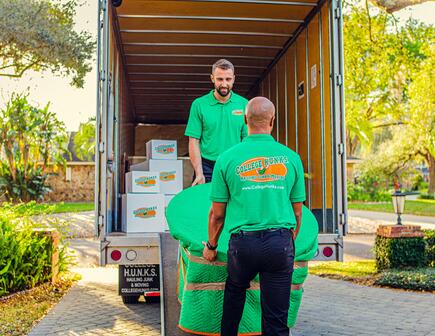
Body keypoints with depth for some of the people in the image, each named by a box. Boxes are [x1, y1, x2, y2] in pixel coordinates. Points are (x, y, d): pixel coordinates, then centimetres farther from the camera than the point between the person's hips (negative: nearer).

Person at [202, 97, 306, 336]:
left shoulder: (227, 158, -1)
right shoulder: (291, 157, 3)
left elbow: (217, 214, 2)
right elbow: (297, 212, 9)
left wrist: (211, 246, 17)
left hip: (243, 242, 0)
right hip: (281, 242, 1)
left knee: (234, 292, 28)